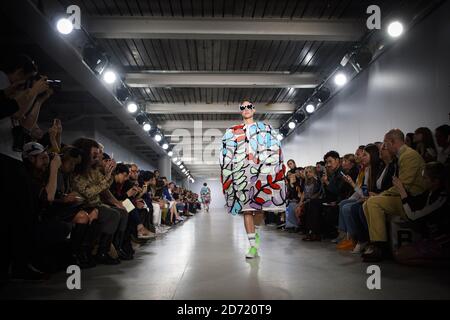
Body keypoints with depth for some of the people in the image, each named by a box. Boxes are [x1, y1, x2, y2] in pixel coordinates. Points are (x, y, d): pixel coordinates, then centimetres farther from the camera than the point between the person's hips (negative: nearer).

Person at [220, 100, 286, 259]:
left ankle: (256, 231, 27)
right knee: (247, 208, -7)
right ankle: (253, 245, -4)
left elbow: (275, 149, 8)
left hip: (262, 171, 0)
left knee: (260, 206, -4)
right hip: (242, 172, 0)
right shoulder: (233, 131, 18)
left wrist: (260, 160, -6)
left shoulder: (266, 128, 16)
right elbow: (226, 153, 13)